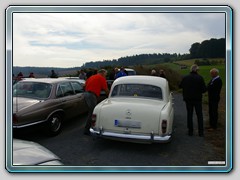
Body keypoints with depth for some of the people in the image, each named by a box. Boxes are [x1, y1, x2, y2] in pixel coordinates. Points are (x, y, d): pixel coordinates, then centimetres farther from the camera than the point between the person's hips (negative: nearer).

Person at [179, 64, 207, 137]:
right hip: (197, 99, -1)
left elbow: (180, 86, 8)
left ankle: (190, 131, 14)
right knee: (199, 115, 10)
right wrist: (200, 91, 8)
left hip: (188, 99, 2)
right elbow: (204, 89, -13)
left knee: (189, 115, 11)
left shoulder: (185, 78, -5)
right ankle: (201, 132, 13)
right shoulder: (199, 78, -12)